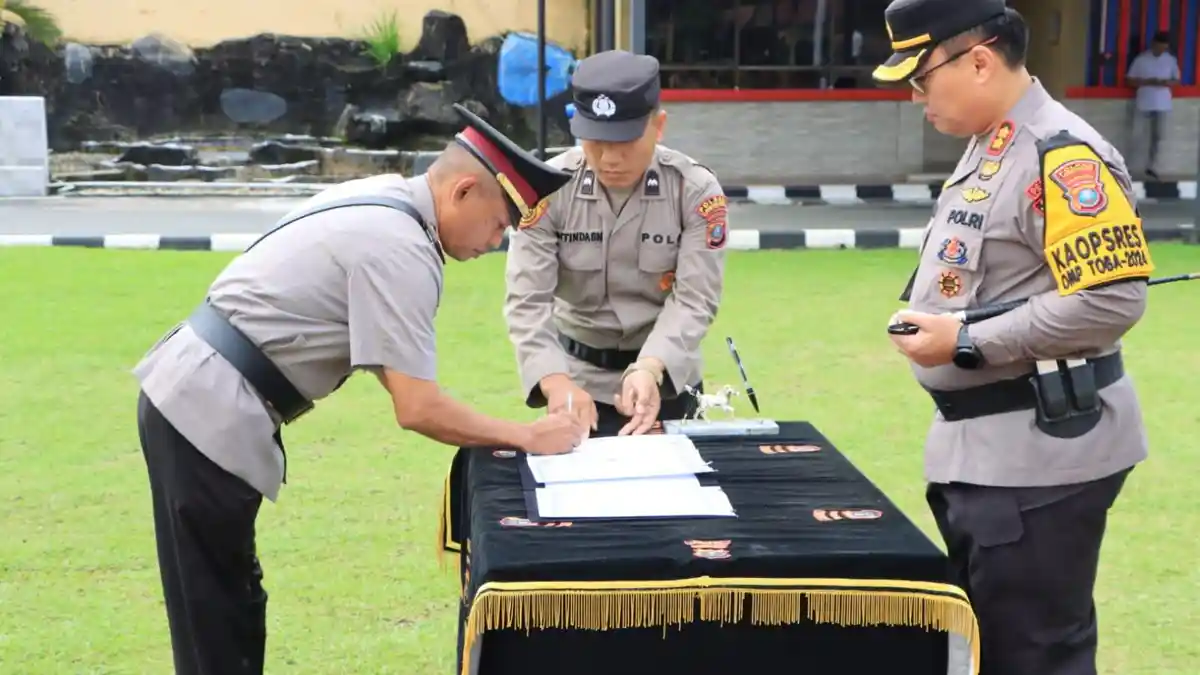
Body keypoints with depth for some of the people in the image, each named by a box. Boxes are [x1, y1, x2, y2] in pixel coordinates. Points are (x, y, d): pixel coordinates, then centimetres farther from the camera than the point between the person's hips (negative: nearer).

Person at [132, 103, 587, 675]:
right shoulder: (401, 250, -19)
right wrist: (527, 437, -10)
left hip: (190, 395, 9)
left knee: (226, 607, 16)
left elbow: (375, 347, 15)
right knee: (218, 623, -1)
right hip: (210, 416, -9)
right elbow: (417, 409, -21)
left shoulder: (382, 197, 10)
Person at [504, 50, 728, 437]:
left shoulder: (696, 192, -13)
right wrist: (556, 382, -36)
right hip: (578, 379, 0)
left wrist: (649, 370, -37)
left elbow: (694, 300, -18)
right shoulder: (548, 188, -13)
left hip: (666, 379, 0)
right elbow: (527, 301, -19)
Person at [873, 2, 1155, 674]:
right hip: (975, 445, 10)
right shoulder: (984, 149, 13)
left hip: (1040, 452, -10)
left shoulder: (1064, 157, -18)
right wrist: (930, 317, 4)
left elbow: (1113, 299, -25)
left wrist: (967, 343, -21)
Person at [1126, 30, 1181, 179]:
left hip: (1163, 104, 2)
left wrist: (1167, 83, -13)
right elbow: (1130, 79, -2)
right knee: (1142, 136, 1)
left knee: (1157, 137, 4)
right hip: (1145, 104, -2)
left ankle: (1151, 167, 13)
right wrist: (1147, 82, -17)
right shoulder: (1141, 59, -5)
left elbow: (1177, 80, 10)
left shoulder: (1171, 60, 3)